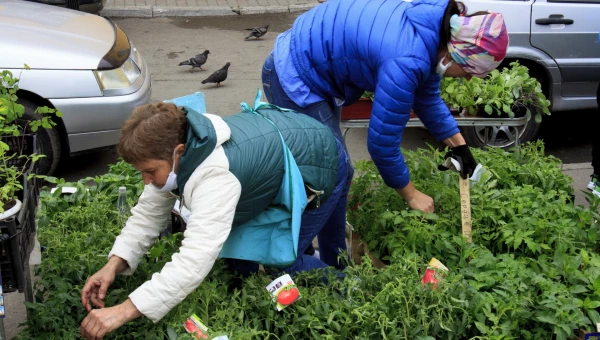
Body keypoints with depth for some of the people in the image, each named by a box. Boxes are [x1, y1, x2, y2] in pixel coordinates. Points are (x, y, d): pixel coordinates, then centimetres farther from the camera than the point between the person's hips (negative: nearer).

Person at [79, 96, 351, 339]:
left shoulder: (216, 176, -45)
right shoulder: (171, 145, -17)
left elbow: (195, 262, -53)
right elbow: (149, 212, -9)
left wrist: (124, 311, -56)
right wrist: (113, 264, -24)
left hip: (321, 161, -8)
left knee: (281, 260, -12)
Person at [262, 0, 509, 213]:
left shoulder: (434, 30, -6)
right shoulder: (407, 61, -34)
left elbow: (427, 98, 13)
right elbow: (382, 141, -26)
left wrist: (459, 145, 12)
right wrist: (411, 195, -12)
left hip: (315, 68, 10)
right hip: (294, 78, -10)